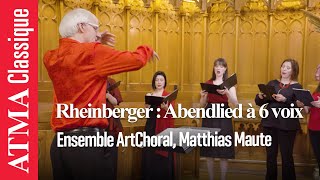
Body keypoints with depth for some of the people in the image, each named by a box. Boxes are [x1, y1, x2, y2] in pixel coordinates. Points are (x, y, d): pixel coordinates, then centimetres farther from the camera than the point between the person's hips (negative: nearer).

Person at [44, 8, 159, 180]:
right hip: (87, 140, -7)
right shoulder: (92, 52, -13)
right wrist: (147, 49, 13)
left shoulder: (50, 58, 7)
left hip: (59, 141, 8)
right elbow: (136, 60, -7)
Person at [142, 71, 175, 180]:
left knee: (163, 156, -4)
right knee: (149, 154, 2)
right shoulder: (149, 95, 12)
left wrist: (166, 108, -28)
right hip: (151, 127, 3)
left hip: (164, 127, -3)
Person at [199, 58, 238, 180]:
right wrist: (203, 96, -12)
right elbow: (202, 105, 9)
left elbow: (235, 103, -10)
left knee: (223, 153, -1)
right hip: (209, 117, 2)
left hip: (223, 117, -2)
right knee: (209, 152, 4)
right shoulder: (208, 83, 8)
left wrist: (226, 93, -28)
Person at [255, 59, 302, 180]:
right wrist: (261, 96, -12)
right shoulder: (272, 83, 10)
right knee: (270, 155, 10)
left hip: (287, 126, -3)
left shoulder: (297, 87, 0)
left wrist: (285, 100, -24)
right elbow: (259, 102, 9)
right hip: (269, 123, 3)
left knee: (287, 156, 1)